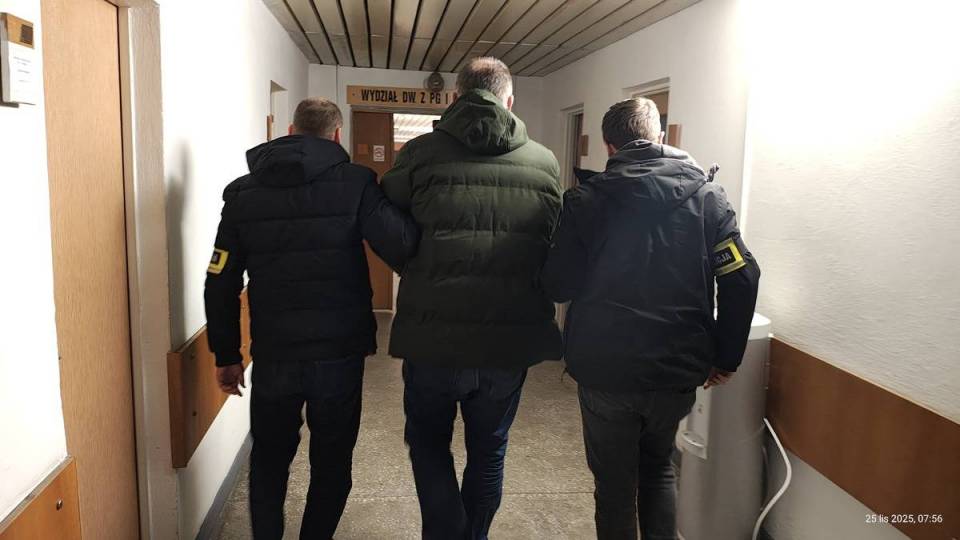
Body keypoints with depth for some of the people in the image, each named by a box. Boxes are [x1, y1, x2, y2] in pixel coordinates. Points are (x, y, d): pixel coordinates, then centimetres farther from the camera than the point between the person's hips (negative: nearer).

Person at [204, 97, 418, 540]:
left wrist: (226, 355, 12)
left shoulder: (242, 192, 2)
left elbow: (221, 284, 3)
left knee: (268, 461, 22)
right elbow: (404, 250, -19)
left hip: (272, 357, 2)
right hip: (340, 354, -2)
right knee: (331, 466, 16)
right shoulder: (355, 184, -8)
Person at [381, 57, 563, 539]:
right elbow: (554, 248, 8)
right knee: (488, 453, 22)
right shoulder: (545, 163, 2)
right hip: (511, 342, 2)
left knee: (428, 443, 21)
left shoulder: (421, 153, -5)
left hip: (434, 338, -2)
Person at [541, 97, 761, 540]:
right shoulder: (707, 196, -1)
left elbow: (558, 286, -8)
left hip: (606, 370, -2)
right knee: (658, 469, 27)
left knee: (615, 484, 16)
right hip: (677, 371, 3)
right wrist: (725, 358, 3)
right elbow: (742, 279, -7)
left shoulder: (585, 200, -7)